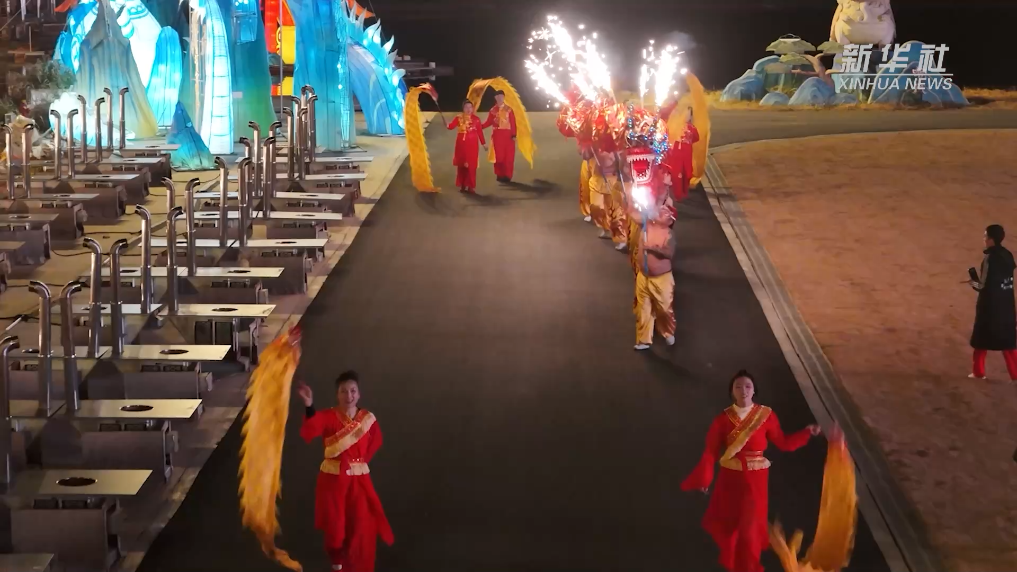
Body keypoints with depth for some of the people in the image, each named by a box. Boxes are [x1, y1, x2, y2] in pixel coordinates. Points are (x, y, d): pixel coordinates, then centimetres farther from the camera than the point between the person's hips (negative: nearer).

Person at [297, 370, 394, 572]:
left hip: (359, 479, 2)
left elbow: (376, 441, 18)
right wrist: (309, 406, -46)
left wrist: (361, 460, 7)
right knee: (334, 526, 7)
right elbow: (308, 433, -31)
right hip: (333, 479, -2)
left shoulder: (368, 419, -2)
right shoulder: (327, 417, -10)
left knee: (361, 530, -1)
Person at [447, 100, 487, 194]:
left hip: (472, 144, -1)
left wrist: (483, 143, 3)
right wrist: (447, 125, -36)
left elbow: (480, 132, 3)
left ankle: (471, 186, 2)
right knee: (462, 165, 6)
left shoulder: (476, 119, 2)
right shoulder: (459, 118, 1)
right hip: (461, 144, 1)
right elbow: (451, 126, -14)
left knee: (471, 165, -3)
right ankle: (463, 185, 15)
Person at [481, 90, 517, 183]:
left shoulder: (509, 109, 5)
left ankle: (507, 175, 2)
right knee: (499, 155, -1)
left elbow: (513, 123, 0)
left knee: (508, 156, -4)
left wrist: (514, 135, -8)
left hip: (508, 134, -1)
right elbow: (489, 122, 6)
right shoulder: (493, 110, 8)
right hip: (497, 135, 1)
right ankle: (500, 175, 6)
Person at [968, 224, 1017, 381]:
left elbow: (984, 285, -18)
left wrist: (974, 283, 2)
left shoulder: (990, 258, -19)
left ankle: (978, 372, 20)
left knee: (981, 339, 11)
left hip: (990, 305, -6)